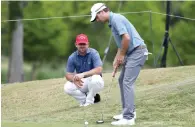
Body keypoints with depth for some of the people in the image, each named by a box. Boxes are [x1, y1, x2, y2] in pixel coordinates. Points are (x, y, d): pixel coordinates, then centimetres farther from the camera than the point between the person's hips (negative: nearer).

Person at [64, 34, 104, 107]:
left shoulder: (93, 53, -13)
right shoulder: (72, 57, -3)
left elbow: (99, 70, -26)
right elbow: (68, 74, -4)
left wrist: (83, 74, -37)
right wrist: (75, 80, -29)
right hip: (81, 82, 3)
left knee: (95, 79, -38)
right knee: (67, 88, -25)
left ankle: (89, 100, -12)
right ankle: (84, 99, -3)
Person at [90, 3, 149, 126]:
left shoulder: (116, 18, -14)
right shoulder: (113, 21, 19)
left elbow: (126, 38, -23)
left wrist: (121, 55, -10)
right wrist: (117, 59, 13)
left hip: (137, 51, -11)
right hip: (132, 53, 11)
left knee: (127, 82, -14)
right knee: (122, 80, 18)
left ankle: (128, 117, -17)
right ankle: (129, 111, 23)